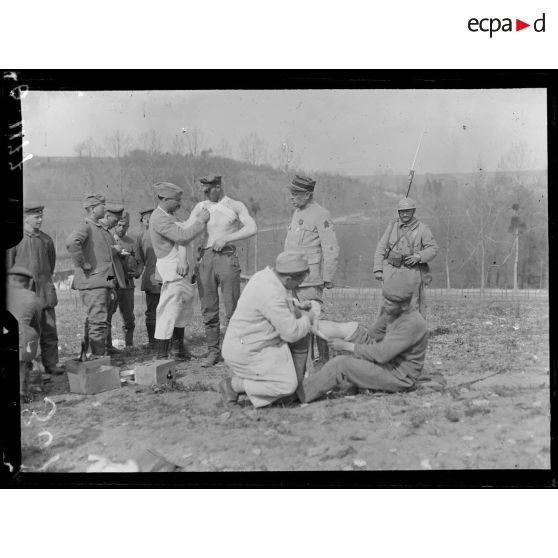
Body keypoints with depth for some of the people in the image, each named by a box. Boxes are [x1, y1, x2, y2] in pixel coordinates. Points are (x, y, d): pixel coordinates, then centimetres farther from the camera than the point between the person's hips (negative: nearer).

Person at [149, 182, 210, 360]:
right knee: (169, 309, -9)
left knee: (184, 306, 18)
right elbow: (183, 236, -22)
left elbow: (181, 235, 5)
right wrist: (200, 220, -12)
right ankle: (162, 355, -5)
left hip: (180, 266, 10)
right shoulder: (159, 218, -16)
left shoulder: (168, 215, 17)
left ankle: (180, 347, 30)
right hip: (171, 267, -10)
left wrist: (183, 258, -9)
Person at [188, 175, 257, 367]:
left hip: (226, 257, -3)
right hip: (204, 258, 3)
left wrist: (226, 238, -14)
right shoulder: (200, 207, 13)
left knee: (232, 308, -3)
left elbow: (252, 228, -7)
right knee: (208, 309, 4)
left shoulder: (236, 206, 6)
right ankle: (213, 352, 12)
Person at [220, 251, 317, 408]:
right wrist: (307, 318, -4)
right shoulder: (272, 294, -28)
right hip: (246, 353, -10)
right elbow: (292, 333, -23)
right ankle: (233, 384, -2)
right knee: (287, 385, -13)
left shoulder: (264, 276, 3)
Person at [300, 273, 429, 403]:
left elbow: (382, 354, -30)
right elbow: (372, 334, 14)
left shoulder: (412, 324, -28)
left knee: (340, 364, -21)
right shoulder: (392, 311, 0)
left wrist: (346, 346, -23)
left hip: (398, 377, -8)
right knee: (351, 328, -4)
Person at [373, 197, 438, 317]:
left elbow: (433, 249, 1)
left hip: (412, 271, -1)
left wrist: (419, 256, -17)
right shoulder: (392, 226, 6)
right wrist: (378, 269, -1)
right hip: (391, 270, 1)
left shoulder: (422, 229, 0)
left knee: (413, 306, 4)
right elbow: (381, 248, 6)